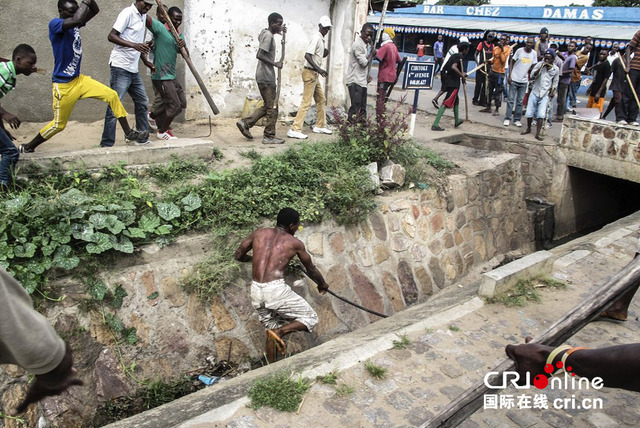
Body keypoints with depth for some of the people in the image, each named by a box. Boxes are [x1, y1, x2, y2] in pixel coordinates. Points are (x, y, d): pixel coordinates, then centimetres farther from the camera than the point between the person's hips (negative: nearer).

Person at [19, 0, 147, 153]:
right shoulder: (54, 24, -17)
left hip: (79, 79, 7)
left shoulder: (74, 24, 5)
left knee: (112, 95, -2)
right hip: (63, 85, -7)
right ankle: (27, 148, 22)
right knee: (59, 124, 3)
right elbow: (77, 19, -36)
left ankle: (129, 134, 4)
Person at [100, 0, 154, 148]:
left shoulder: (143, 16, 15)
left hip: (133, 69, 9)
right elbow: (111, 36, -18)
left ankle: (142, 138, 24)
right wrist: (134, 45, -29)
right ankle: (106, 144, -3)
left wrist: (145, 61, 23)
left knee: (143, 102, 13)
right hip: (121, 68, -9)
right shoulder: (128, 13, -11)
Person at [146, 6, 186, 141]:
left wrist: (183, 46, -9)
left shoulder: (180, 35, 14)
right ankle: (162, 132, 14)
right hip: (160, 76, -9)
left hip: (171, 76, 9)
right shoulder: (160, 28, -9)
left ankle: (154, 115, 29)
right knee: (175, 104, -7)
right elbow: (146, 19, -25)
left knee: (182, 103, 13)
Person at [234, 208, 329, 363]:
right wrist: (322, 284, 39)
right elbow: (311, 270, 20)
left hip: (256, 291, 5)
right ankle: (279, 332, -11)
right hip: (276, 290, -5)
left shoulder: (259, 233, 12)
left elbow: (238, 255, 20)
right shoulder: (294, 243, 7)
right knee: (310, 318, 10)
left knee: (272, 327, 24)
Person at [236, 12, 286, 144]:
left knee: (267, 106, 16)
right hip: (266, 77, -10)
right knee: (272, 108, -2)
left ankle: (245, 123, 15)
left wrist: (279, 31, 24)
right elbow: (260, 55, -23)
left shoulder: (264, 32, 13)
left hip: (263, 76, 10)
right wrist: (275, 64, -17)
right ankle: (269, 137, 4)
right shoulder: (268, 36, -15)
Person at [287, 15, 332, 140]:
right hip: (310, 73, -10)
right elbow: (307, 55, -24)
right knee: (306, 102, -12)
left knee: (321, 100, 16)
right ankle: (295, 130, -12)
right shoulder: (316, 38, -14)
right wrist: (318, 69, -30)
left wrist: (325, 53, 4)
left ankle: (320, 125, 27)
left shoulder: (321, 39, 16)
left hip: (315, 74, 10)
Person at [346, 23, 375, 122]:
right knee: (355, 110, -10)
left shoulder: (365, 44, 16)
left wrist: (367, 75, 12)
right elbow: (364, 63, -17)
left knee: (362, 109, 12)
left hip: (362, 81, 9)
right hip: (355, 81, -9)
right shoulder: (358, 44, -14)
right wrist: (372, 54, -2)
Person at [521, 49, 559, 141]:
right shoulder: (539, 64, -3)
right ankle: (528, 129, 26)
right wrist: (541, 67, -21)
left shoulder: (556, 69, 2)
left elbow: (555, 82, 12)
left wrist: (552, 93, 4)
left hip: (545, 95, -1)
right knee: (529, 113, 2)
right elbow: (532, 76, -12)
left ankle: (538, 134, -8)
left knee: (541, 115, -12)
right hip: (535, 92, 1)